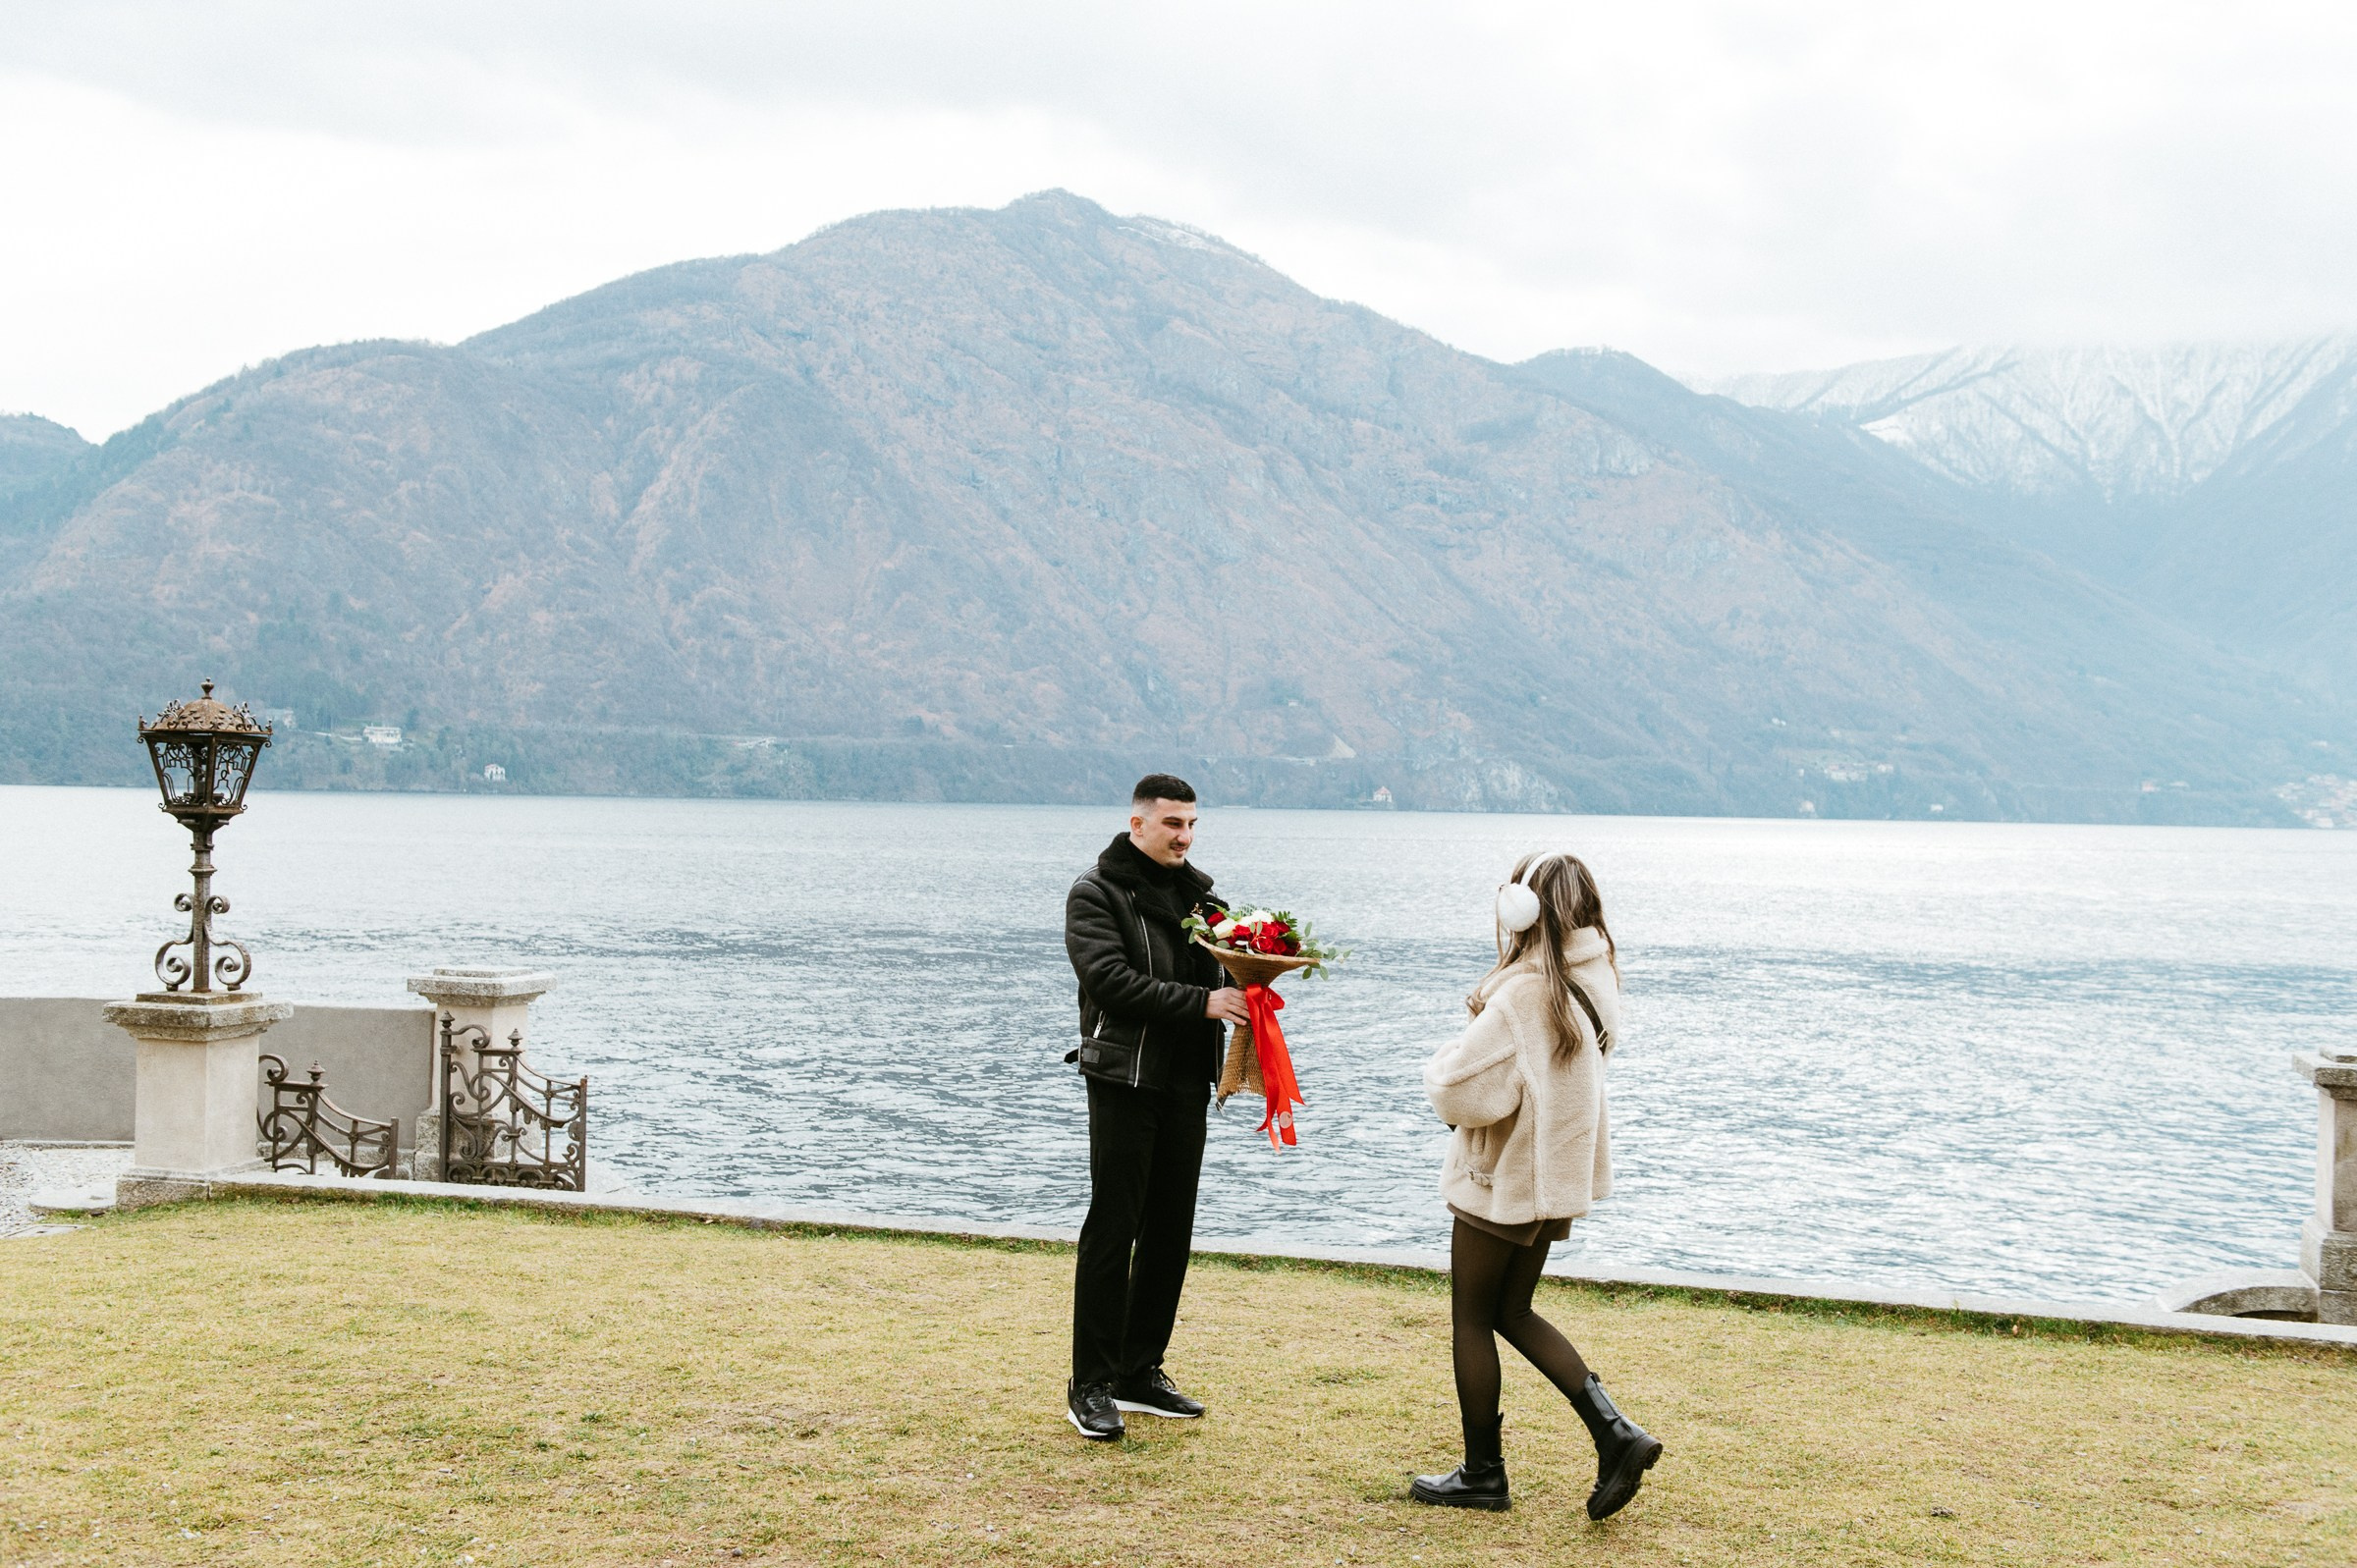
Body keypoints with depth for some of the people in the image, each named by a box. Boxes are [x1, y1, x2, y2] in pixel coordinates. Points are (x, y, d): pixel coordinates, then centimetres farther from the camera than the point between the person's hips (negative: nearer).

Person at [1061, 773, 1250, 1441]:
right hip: (1125, 1080, -7)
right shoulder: (1097, 892, -5)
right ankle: (1091, 1385, 1)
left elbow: (1224, 970, 17)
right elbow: (1110, 979, -18)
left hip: (1188, 1084, 7)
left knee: (1170, 1232, 10)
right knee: (1113, 1229, -5)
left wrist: (1243, 989, -7)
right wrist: (1200, 1003, -24)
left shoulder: (1199, 891, 15)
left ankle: (1140, 1373, 20)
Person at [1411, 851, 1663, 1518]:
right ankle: (1615, 1431, 8)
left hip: (1502, 1178, -8)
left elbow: (1465, 1088, -25)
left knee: (1471, 1319, 8)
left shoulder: (1525, 992, -24)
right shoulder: (1594, 981, 3)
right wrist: (1487, 1016, 1)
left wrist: (1444, 1063, -4)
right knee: (1513, 1312, 19)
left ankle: (1482, 1474, 17)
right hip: (1556, 1177, 8)